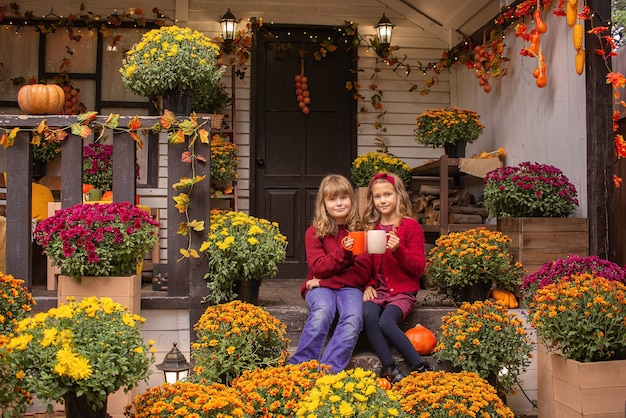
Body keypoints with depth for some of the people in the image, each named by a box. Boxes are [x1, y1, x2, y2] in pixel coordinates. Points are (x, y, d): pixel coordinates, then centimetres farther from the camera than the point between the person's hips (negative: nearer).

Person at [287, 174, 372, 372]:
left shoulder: (359, 230, 4)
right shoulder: (314, 232, 3)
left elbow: (363, 272, -3)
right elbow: (318, 268, -6)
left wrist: (325, 281, -10)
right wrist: (343, 252, -24)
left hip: (349, 287, 1)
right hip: (320, 286, -1)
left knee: (354, 318, -32)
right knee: (323, 311, -35)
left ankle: (329, 371, -33)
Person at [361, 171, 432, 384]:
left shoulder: (411, 226, -1)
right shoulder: (371, 227, 13)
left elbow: (419, 267, -4)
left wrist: (398, 249, -19)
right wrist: (368, 285, 1)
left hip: (402, 291, -4)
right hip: (378, 290, 4)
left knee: (385, 322, -30)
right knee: (368, 314, -29)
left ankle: (420, 367, -19)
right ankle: (390, 367, -26)